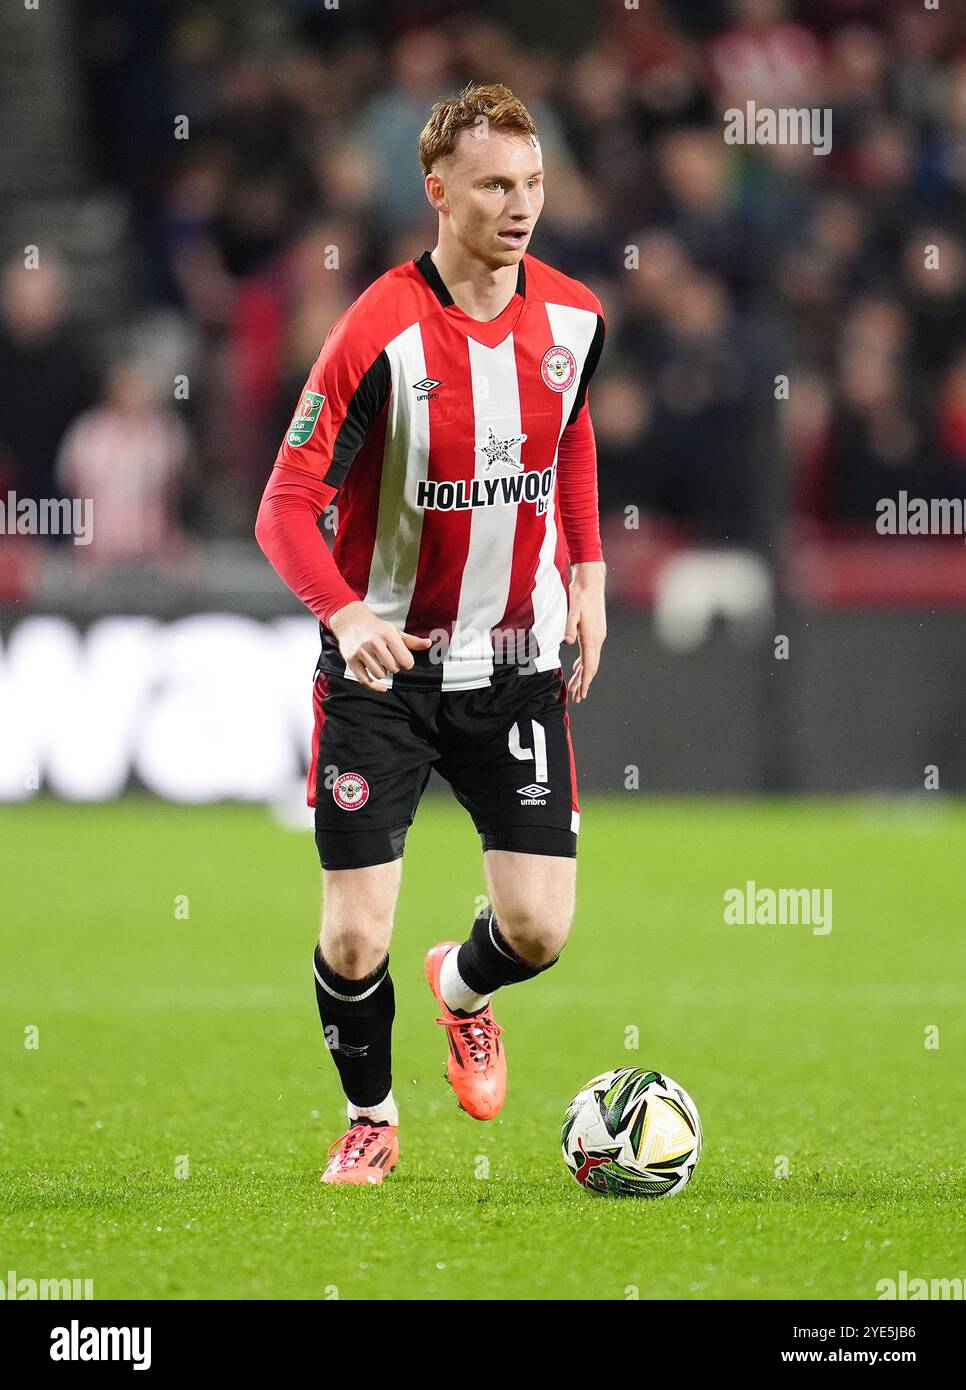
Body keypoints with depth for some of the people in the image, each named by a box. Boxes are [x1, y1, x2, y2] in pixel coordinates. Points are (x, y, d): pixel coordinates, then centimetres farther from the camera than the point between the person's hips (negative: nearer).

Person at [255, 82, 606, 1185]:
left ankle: (462, 987, 34)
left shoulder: (572, 317, -2)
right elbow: (287, 507, -19)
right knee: (355, 936, -5)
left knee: (539, 927, -4)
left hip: (518, 664, 4)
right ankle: (371, 1117, 25)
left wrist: (586, 573, 12)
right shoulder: (379, 332, -19)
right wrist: (347, 615, -36)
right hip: (384, 663, -3)